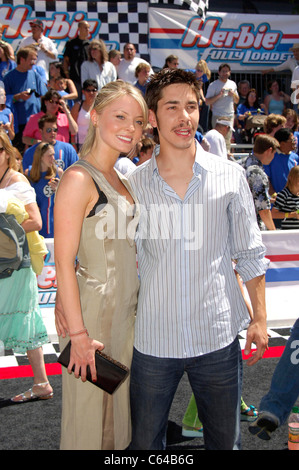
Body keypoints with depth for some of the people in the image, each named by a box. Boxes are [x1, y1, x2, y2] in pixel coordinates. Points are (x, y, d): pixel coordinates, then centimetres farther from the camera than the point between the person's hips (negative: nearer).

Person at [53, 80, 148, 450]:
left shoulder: (121, 180, 11)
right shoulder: (79, 179, -16)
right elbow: (63, 262, -19)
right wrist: (79, 334, -20)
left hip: (127, 309, 8)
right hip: (92, 309, -8)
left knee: (117, 404, 20)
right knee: (89, 409, 7)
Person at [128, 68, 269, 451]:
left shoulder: (230, 177, -2)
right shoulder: (132, 183, -2)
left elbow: (249, 253, 4)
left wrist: (259, 318, 3)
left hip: (218, 337, 0)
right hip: (154, 338, 0)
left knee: (224, 441, 17)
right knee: (145, 442, 14)